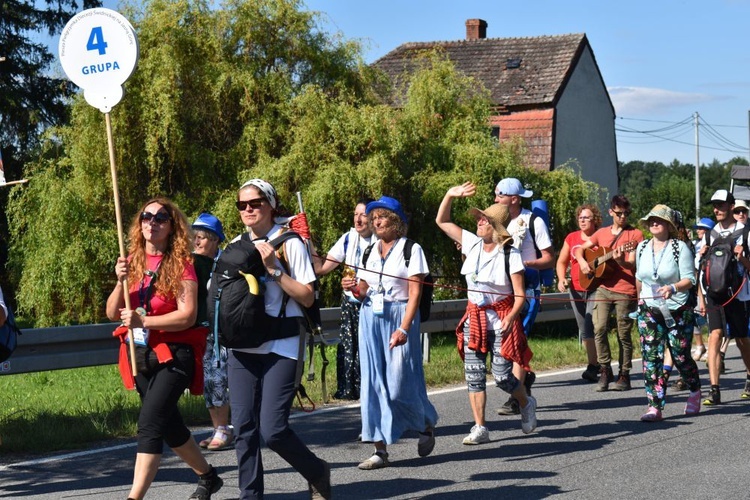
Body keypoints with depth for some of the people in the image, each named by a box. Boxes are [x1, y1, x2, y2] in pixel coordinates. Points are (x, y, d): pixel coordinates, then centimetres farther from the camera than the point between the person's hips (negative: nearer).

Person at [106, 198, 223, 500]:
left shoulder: (181, 264, -9)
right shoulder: (133, 262, 8)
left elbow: (188, 316, -18)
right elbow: (112, 313, 3)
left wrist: (142, 320, -25)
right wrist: (121, 282, -14)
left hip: (173, 355, -7)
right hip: (141, 356, 7)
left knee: (150, 422, -19)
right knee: (169, 425, 18)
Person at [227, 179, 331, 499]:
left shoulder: (289, 243, -4)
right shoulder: (236, 246, 11)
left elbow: (307, 298, -8)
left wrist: (274, 269, -16)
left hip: (281, 344, -5)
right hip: (243, 346, 5)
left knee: (272, 429, -11)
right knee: (244, 427, 2)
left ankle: (317, 474, 14)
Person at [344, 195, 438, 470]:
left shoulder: (411, 249, -2)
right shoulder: (370, 252, 14)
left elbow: (415, 292, -9)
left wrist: (403, 328, -19)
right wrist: (355, 288, -7)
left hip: (400, 316, -5)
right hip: (370, 318, 5)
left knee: (399, 383, -6)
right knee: (373, 382, 0)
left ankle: (427, 426, 23)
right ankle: (381, 449, 2)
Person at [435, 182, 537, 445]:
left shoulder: (510, 255, -13)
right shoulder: (472, 243, 2)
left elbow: (520, 295, -13)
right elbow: (442, 221, 10)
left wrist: (510, 318, -28)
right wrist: (451, 195, -3)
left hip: (501, 319, -5)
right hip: (474, 317, 5)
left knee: (502, 376, -4)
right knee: (474, 374, 0)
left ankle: (526, 404, 27)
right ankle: (480, 428, 5)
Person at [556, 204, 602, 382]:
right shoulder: (572, 238, 9)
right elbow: (562, 262, 13)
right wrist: (561, 279, -3)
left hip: (596, 288, -5)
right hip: (576, 289, 5)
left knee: (590, 327, -15)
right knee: (584, 330, 10)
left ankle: (593, 368, -13)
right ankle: (597, 364, 21)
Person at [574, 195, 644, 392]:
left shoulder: (635, 235, 2)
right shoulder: (601, 233, 14)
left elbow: (633, 264, -7)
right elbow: (579, 249, 22)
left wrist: (621, 261, -29)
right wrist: (582, 262, 1)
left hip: (626, 291, -3)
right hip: (603, 288, 3)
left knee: (624, 334, 2)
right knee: (599, 329, -10)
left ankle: (624, 375, 12)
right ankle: (605, 370, 2)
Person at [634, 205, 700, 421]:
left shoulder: (680, 247, -7)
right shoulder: (642, 247, 7)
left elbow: (689, 279, -12)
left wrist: (673, 288, -29)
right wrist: (640, 299, 25)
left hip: (678, 310, -3)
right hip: (649, 309, 3)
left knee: (680, 356, 3)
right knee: (651, 357, -7)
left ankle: (695, 391, 33)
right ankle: (655, 406, -9)